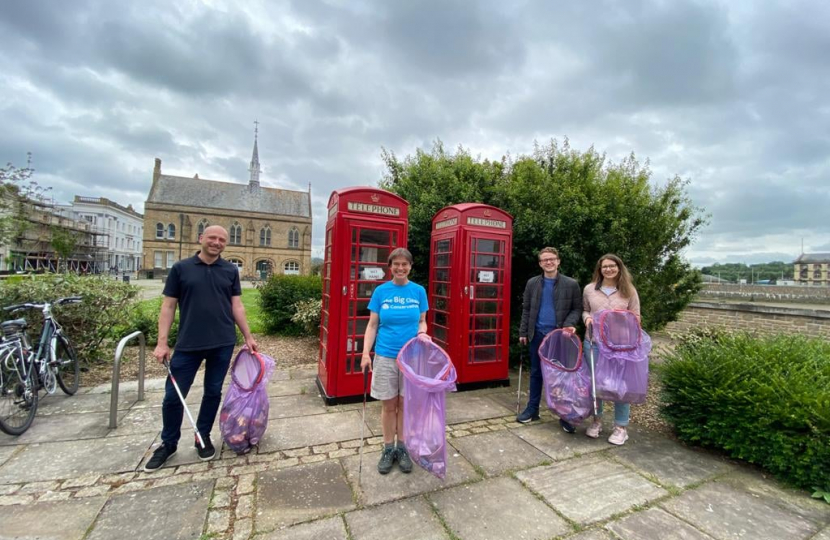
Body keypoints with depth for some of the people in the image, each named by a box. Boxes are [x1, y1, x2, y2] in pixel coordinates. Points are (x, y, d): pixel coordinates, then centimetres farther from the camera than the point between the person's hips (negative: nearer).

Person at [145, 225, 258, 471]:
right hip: (187, 344, -1)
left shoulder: (230, 270, 4)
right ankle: (168, 443, 30)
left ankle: (203, 437, 33)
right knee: (173, 396, 8)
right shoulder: (181, 268, 0)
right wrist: (162, 342, -5)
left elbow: (237, 306, 6)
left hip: (223, 343, 1)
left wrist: (248, 336, 3)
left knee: (213, 392, 13)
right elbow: (168, 306, 1)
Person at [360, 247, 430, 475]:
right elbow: (372, 325, 0)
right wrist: (365, 353, -8)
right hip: (385, 356, 0)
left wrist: (422, 333, -14)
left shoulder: (419, 291, 0)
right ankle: (388, 449, 29)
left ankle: (402, 448, 30)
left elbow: (421, 321, 8)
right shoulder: (381, 291, -2)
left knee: (405, 404, 12)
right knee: (389, 405, 11)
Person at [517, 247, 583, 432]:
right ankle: (532, 409, 23)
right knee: (536, 373, 11)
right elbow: (526, 309, 8)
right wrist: (523, 332, 4)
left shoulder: (571, 284, -1)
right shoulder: (532, 283, 5)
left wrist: (570, 324, -17)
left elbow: (577, 308, 1)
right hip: (538, 334, 2)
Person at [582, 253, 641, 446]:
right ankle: (596, 420, 29)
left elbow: (636, 318, 6)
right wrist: (587, 318, -5)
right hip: (593, 343, 2)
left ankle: (621, 427, 20)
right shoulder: (589, 289, 4)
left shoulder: (629, 290, 1)